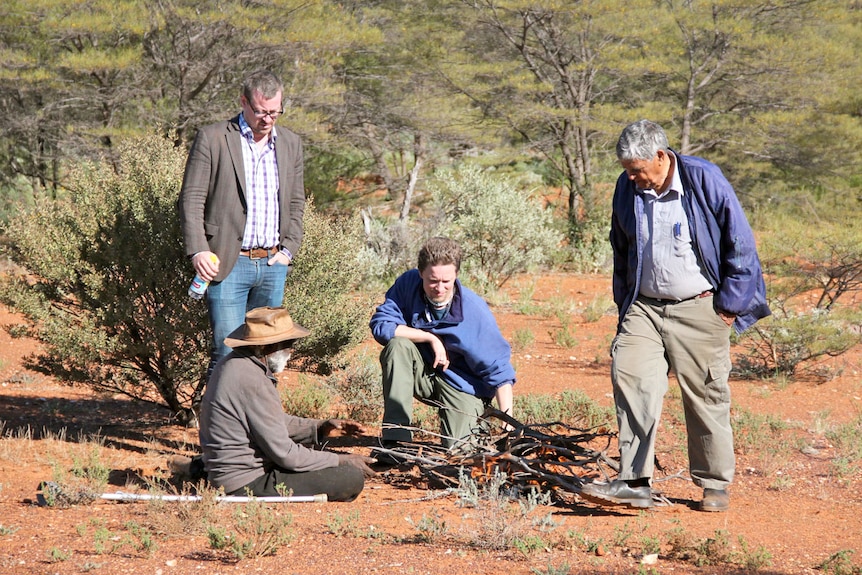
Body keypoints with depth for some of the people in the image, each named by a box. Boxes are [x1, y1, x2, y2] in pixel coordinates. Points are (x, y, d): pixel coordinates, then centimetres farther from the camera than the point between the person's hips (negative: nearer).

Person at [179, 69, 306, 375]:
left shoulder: (290, 143, 13)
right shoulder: (212, 138, -2)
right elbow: (191, 199, -3)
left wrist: (288, 249, 7)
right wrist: (198, 250, -13)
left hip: (273, 264, 5)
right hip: (228, 263, -4)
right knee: (228, 352, -9)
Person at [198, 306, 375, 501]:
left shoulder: (233, 363, 7)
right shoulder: (252, 381, -25)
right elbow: (284, 454, -22)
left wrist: (319, 428, 7)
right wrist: (341, 461, -12)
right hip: (247, 484, -11)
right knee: (352, 478, -15)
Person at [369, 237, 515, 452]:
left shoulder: (475, 311, -21)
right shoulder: (408, 284, -16)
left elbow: (500, 371, -20)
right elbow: (380, 325, -20)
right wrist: (430, 338, -24)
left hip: (461, 384, -2)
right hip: (422, 372, 2)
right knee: (397, 346, -28)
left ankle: (475, 425, 20)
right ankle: (395, 440, -28)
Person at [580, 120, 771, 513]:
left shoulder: (704, 180, -11)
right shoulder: (627, 188, 3)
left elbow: (740, 244, -4)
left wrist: (730, 304, -4)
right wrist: (624, 304, 17)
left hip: (699, 308, -3)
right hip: (643, 307, 4)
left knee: (706, 395, 3)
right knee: (629, 377, -14)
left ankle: (715, 484, 18)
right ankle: (635, 482, -15)